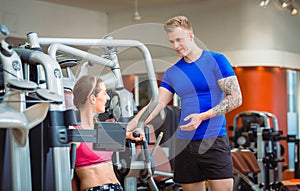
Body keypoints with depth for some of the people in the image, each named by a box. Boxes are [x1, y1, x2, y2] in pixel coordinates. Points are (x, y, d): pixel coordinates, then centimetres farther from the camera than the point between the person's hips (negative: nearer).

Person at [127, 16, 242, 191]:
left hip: (215, 142, -4)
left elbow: (236, 98, -8)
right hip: (185, 143, 4)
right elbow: (155, 106, 5)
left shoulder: (216, 60, -3)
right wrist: (125, 129, -6)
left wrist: (203, 116, -18)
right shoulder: (172, 73, 10)